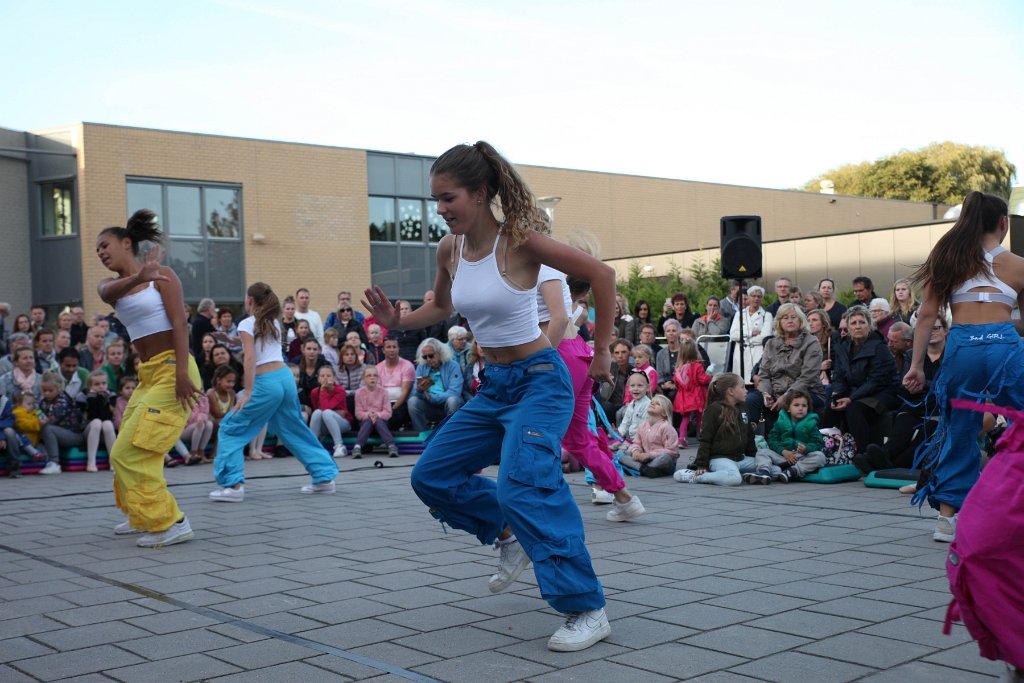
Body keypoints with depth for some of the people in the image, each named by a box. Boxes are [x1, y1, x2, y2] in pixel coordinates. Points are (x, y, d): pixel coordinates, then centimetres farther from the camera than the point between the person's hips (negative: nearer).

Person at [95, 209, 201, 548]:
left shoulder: (162, 275, -3)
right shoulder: (112, 286, 13)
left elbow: (179, 323, -13)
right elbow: (108, 292, -14)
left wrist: (181, 373, -25)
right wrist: (138, 278, -37)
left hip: (172, 370, -8)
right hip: (148, 374, 8)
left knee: (132, 452, -11)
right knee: (126, 452, 17)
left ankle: (171, 523, -5)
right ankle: (143, 516, 36)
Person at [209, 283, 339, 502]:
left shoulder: (247, 324, -3)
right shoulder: (274, 323, 16)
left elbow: (251, 357, -14)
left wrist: (247, 393, -18)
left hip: (266, 383, -7)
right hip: (286, 378, 7)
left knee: (230, 428, 4)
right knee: (294, 430, 19)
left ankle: (233, 484, -5)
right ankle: (324, 477, 20)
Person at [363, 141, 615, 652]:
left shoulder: (519, 241, -18)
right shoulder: (449, 249, 1)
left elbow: (601, 274, -12)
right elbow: (440, 307, 20)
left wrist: (602, 352, -9)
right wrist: (399, 322, 1)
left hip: (539, 380, -8)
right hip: (494, 385, 8)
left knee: (524, 486, -23)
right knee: (431, 476, 9)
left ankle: (588, 610, -14)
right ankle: (509, 534, 28)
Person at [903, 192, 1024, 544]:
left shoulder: (947, 260, 11)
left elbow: (927, 314, 6)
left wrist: (916, 364, 7)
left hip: (960, 348, 3)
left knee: (958, 431, 12)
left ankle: (947, 517, 12)